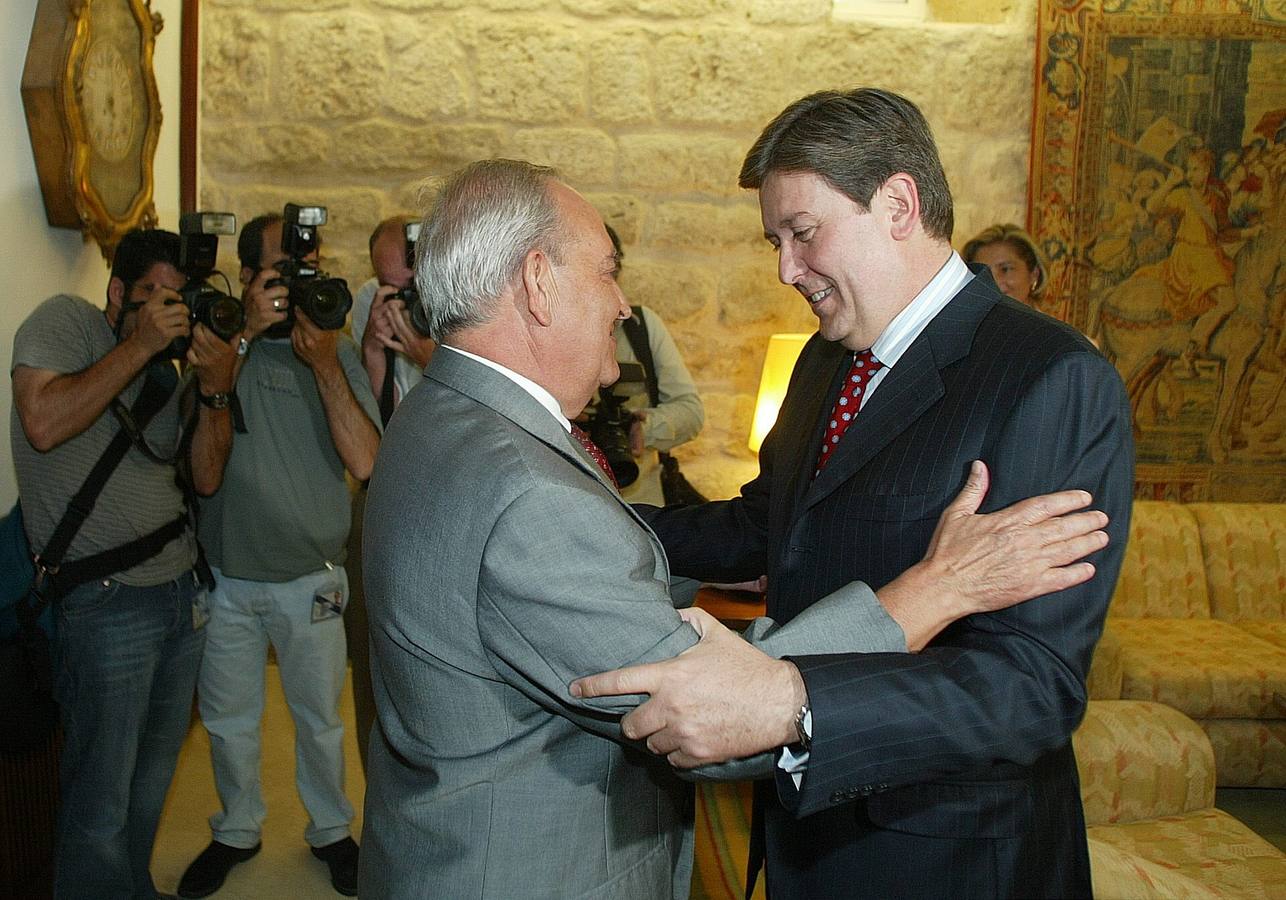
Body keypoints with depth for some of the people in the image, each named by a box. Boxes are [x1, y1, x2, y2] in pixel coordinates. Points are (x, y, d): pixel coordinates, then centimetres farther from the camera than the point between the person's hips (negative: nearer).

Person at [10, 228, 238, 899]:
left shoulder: (172, 367, 12)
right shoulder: (65, 322, -5)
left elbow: (205, 478, 7)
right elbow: (43, 422, -22)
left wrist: (214, 390, -7)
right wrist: (142, 342, -20)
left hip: (183, 587, 7)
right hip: (106, 599, -7)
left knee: (153, 778, 19)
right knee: (101, 805, 2)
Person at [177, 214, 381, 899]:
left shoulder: (337, 349, -6)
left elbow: (364, 460, -18)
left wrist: (323, 360, -23)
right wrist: (244, 333, -26)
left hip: (310, 580, -1)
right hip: (225, 577, 1)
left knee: (318, 719, 15)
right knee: (228, 720, 18)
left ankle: (330, 829, 38)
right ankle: (237, 830, 41)